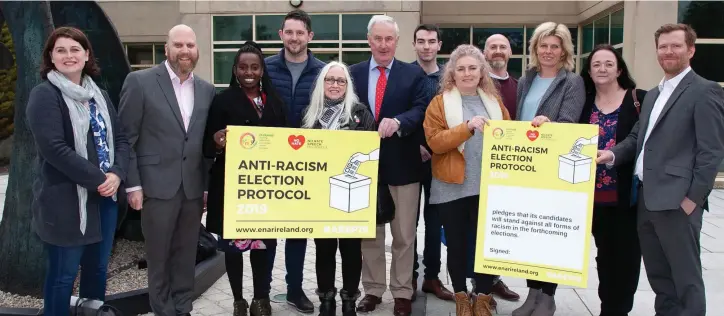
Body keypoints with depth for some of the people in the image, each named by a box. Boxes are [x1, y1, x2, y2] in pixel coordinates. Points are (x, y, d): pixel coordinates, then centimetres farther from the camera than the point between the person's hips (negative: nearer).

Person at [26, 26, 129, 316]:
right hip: (66, 201, -6)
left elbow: (120, 138, 8)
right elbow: (54, 148, -17)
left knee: (98, 268, 15)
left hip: (106, 195, 6)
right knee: (63, 275, 5)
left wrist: (117, 174, -10)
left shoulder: (99, 95, 13)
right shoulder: (44, 95, -7)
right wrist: (98, 179, -18)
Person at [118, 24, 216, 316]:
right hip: (157, 185, -3)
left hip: (193, 187, 4)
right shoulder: (140, 82, -4)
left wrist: (209, 185, 9)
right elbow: (126, 137, -5)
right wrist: (133, 184, -9)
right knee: (158, 256, 8)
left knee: (186, 256, 12)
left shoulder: (207, 90, 8)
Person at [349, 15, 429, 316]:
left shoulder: (414, 74, 1)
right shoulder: (353, 73, 6)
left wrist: (397, 121, -31)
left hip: (402, 166, -2)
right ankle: (372, 289, 28)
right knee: (368, 234, 13)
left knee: (404, 235, 9)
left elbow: (421, 110, -11)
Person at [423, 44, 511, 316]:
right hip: (453, 186, -2)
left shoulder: (494, 101, 11)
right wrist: (467, 127, -22)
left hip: (489, 185, 2)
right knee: (456, 243, 8)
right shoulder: (440, 102, 0)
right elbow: (434, 141, -11)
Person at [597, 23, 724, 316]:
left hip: (676, 200, -7)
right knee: (657, 274, 17)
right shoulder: (652, 94, 19)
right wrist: (614, 153, -1)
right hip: (647, 197, 8)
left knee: (685, 276, 4)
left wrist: (693, 197, -15)